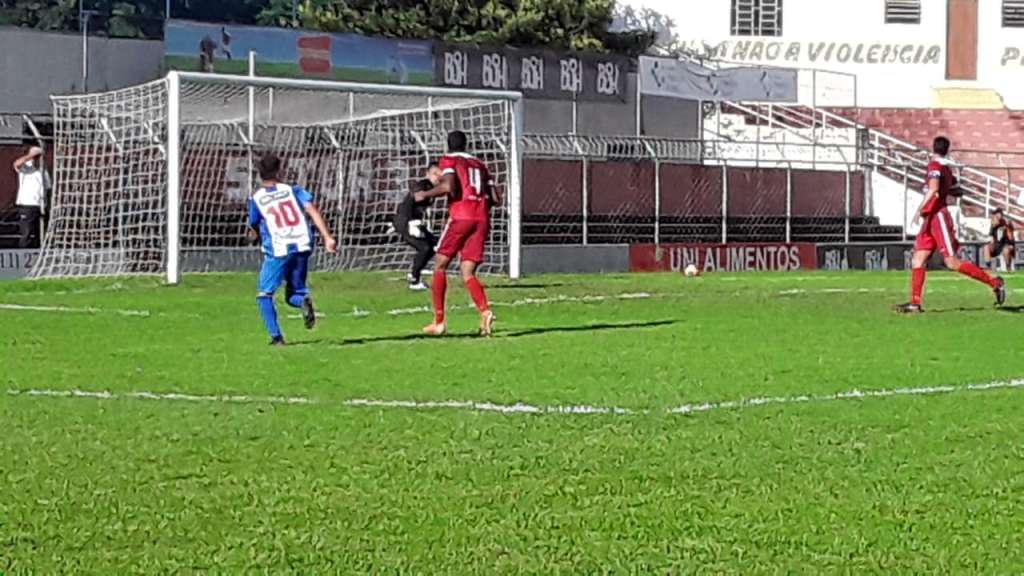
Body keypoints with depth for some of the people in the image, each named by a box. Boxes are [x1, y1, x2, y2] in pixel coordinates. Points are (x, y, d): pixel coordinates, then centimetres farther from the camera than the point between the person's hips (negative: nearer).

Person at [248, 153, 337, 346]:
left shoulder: (256, 199, 5)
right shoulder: (292, 190, 11)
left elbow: (255, 232, 13)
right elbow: (312, 210, -4)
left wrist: (254, 234, 37)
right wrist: (328, 237, -10)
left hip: (278, 251, -3)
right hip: (302, 247, 3)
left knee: (264, 295, 12)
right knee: (293, 294, 17)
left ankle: (276, 337, -4)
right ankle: (304, 300, -21)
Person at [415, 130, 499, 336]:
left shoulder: (449, 160, 6)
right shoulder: (479, 165, 23)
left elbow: (448, 186, -13)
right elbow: (495, 198, 17)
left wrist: (425, 195, 2)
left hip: (461, 216, -5)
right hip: (482, 219, 5)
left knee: (440, 265, 10)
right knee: (468, 273, 3)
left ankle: (439, 321, 6)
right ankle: (485, 312, -24)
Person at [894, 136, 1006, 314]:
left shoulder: (935, 165, -10)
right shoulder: (947, 167, 14)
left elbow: (933, 188, -25)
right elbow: (955, 191, 23)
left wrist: (920, 209, -27)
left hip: (938, 216, -9)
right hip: (931, 218, 9)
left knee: (952, 262, -10)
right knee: (918, 259, 2)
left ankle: (994, 283, -4)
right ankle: (915, 303, -2)